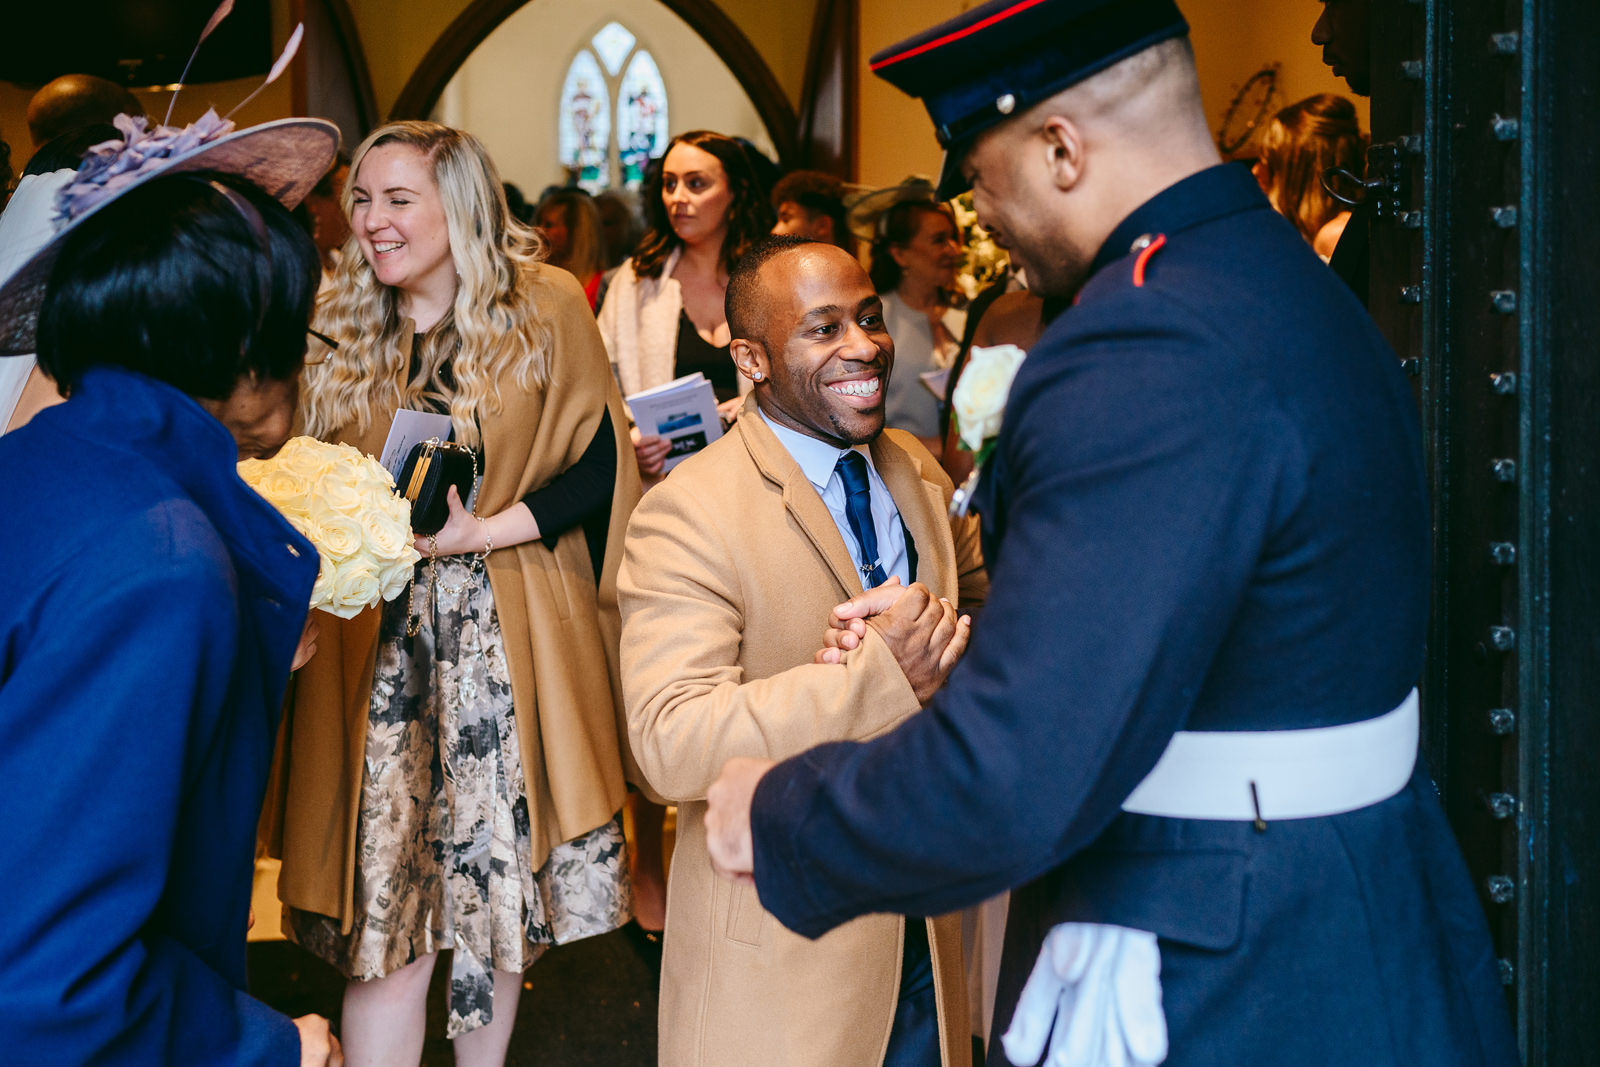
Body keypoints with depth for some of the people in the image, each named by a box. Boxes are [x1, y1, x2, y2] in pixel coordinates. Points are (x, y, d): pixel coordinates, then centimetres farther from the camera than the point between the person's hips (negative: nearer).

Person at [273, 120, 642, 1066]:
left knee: (497, 891, 5)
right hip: (383, 640, 2)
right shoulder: (345, 334, 9)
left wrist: (478, 530, -14)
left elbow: (598, 466, -2)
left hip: (509, 640, -2)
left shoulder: (544, 309, 0)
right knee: (387, 894, -5)